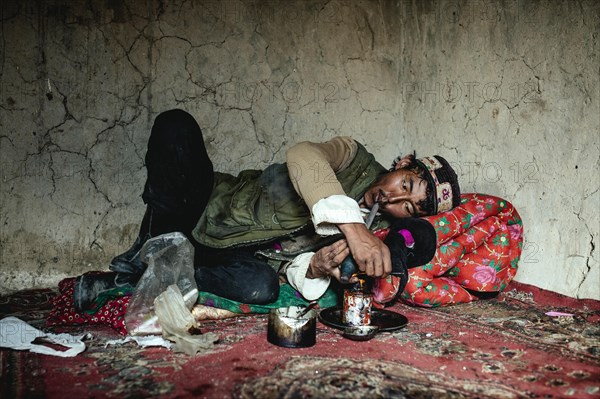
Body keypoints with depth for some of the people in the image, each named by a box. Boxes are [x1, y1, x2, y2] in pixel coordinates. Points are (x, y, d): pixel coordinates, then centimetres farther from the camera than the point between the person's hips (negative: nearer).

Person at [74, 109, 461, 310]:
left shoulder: (372, 232, -3)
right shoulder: (355, 157, -9)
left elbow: (301, 272, -11)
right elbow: (301, 156, -33)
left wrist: (318, 267, -36)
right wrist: (350, 223, -45)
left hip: (230, 253, 2)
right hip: (214, 202, -1)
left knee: (262, 287, -35)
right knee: (176, 124, -25)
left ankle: (134, 277, -15)